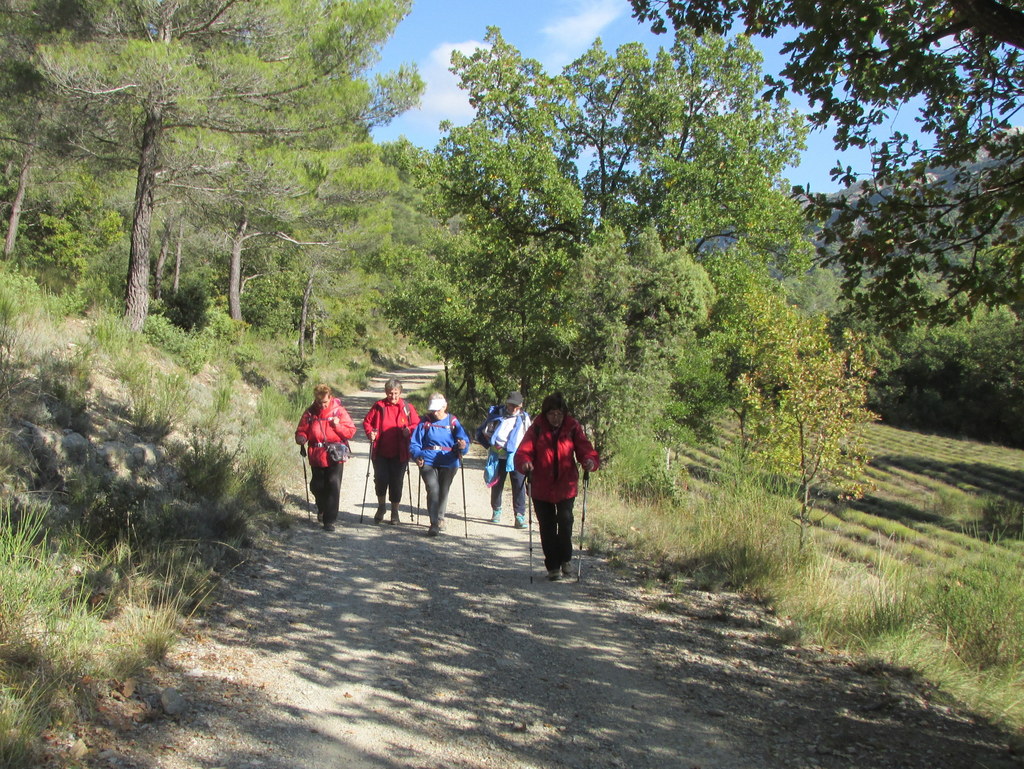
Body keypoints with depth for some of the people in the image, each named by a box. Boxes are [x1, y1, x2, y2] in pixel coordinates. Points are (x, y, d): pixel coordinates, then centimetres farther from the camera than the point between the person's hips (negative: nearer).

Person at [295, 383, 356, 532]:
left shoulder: (339, 411, -4)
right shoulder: (310, 413, 1)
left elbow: (351, 431, -2)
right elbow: (301, 431, 7)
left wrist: (338, 426, -20)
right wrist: (301, 439, -15)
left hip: (335, 457, -3)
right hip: (317, 457, 3)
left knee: (333, 487, -10)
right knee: (317, 487, 13)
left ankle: (329, 520, -3)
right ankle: (322, 509, 43)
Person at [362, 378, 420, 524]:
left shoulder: (407, 408, 3)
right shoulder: (379, 407, 2)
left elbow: (416, 424, 8)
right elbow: (367, 421, 10)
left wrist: (409, 430, -12)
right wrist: (370, 433, -9)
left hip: (399, 453, 0)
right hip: (380, 452, 0)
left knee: (397, 482, 4)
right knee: (380, 479, -7)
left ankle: (395, 511, 22)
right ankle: (381, 507, 20)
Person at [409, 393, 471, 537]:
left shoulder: (453, 422, 6)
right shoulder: (425, 422, 5)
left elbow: (464, 439, -3)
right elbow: (414, 443, 4)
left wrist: (462, 445, -27)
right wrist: (417, 456, -15)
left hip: (448, 462, 1)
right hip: (427, 462, -1)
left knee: (444, 491, 10)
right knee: (433, 489, -15)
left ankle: (439, 518, 32)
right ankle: (435, 523, -13)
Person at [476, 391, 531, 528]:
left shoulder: (524, 418, 8)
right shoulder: (496, 414, 4)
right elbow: (481, 432, 11)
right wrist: (490, 444, -4)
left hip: (516, 458, 0)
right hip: (497, 457, 0)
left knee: (519, 485, -9)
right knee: (496, 484, 11)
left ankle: (520, 516, -7)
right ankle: (496, 511, 28)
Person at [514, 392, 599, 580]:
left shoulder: (573, 428, -2)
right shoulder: (536, 429, -5)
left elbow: (585, 449, -8)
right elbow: (524, 451, -12)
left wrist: (590, 461, -30)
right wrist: (525, 463, -35)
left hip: (566, 486, 0)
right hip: (541, 488, 0)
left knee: (565, 522, -4)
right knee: (547, 527, 6)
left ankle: (565, 559, 20)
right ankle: (553, 566, 18)